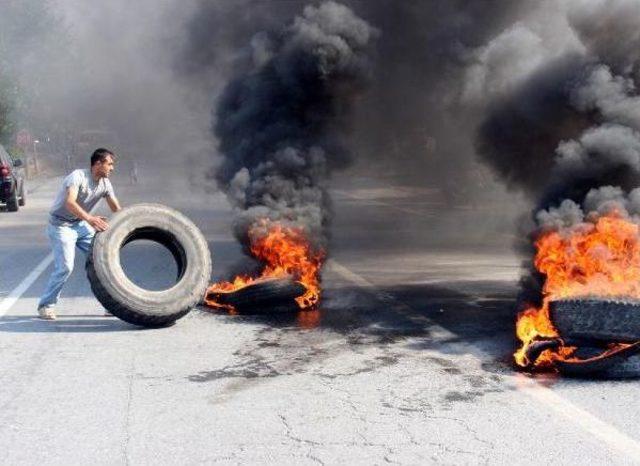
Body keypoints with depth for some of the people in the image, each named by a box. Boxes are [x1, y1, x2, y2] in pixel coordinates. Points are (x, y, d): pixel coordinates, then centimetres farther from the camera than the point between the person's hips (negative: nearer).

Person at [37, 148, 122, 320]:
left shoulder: (105, 183, -2)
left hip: (81, 225, 7)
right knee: (65, 266, -17)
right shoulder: (78, 176, -24)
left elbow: (117, 209, 1)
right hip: (61, 225, -7)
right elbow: (69, 202, -39)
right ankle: (46, 306, 1)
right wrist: (89, 218, -55)